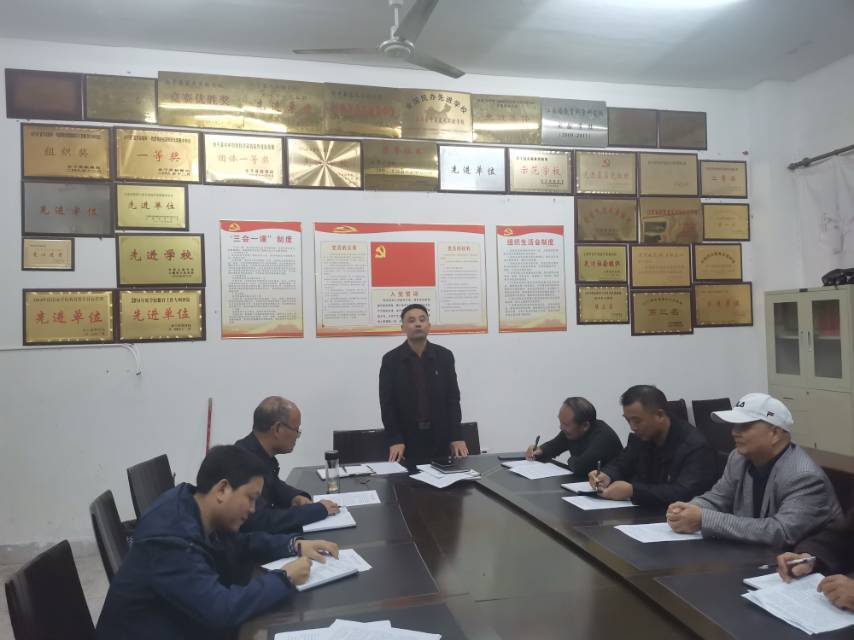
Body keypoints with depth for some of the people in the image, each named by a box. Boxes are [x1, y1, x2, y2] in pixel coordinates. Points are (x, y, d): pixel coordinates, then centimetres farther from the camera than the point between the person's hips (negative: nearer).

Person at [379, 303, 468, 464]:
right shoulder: (391, 360, -3)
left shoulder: (444, 356, 2)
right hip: (406, 439, -1)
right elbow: (387, 403, -4)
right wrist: (394, 440, -13)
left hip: (440, 437, 2)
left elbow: (453, 398, 2)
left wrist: (457, 436, -6)